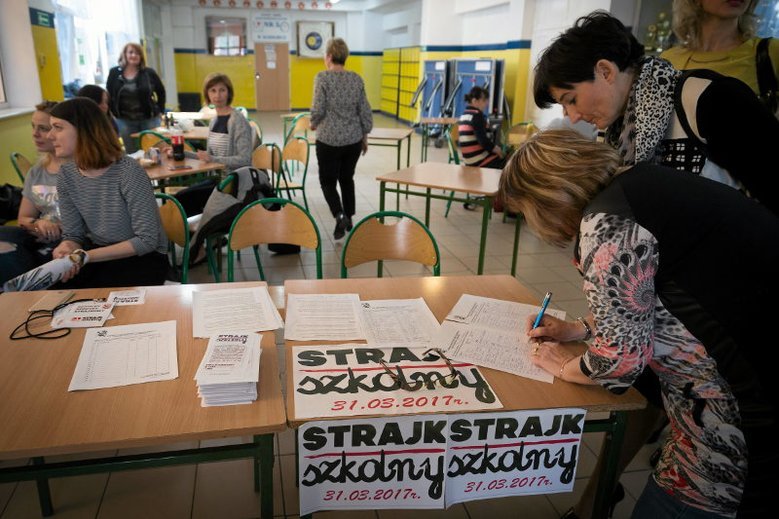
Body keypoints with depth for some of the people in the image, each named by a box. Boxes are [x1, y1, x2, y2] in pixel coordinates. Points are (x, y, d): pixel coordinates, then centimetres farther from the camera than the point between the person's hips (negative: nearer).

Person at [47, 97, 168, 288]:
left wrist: (85, 256, -22)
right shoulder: (67, 175, -1)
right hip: (99, 253, 5)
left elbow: (146, 241, -19)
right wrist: (68, 250, -20)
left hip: (143, 257, -5)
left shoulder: (128, 172, -21)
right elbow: (73, 234, 5)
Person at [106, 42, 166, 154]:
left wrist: (160, 110, 4)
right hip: (125, 120, 1)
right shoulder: (114, 73, 0)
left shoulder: (149, 73, -3)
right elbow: (109, 95, 8)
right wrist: (114, 112, 3)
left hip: (149, 119, -1)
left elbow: (161, 91, 8)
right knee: (132, 154, 8)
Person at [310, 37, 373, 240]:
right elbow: (365, 111, 4)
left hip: (329, 139, -4)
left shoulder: (323, 77, -10)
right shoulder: (357, 79, 2)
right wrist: (365, 136, 15)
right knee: (347, 179, 19)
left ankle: (340, 215, -12)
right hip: (353, 139, 4)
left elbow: (318, 109, -14)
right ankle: (348, 219, 23)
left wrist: (313, 124, 7)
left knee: (327, 180, 9)